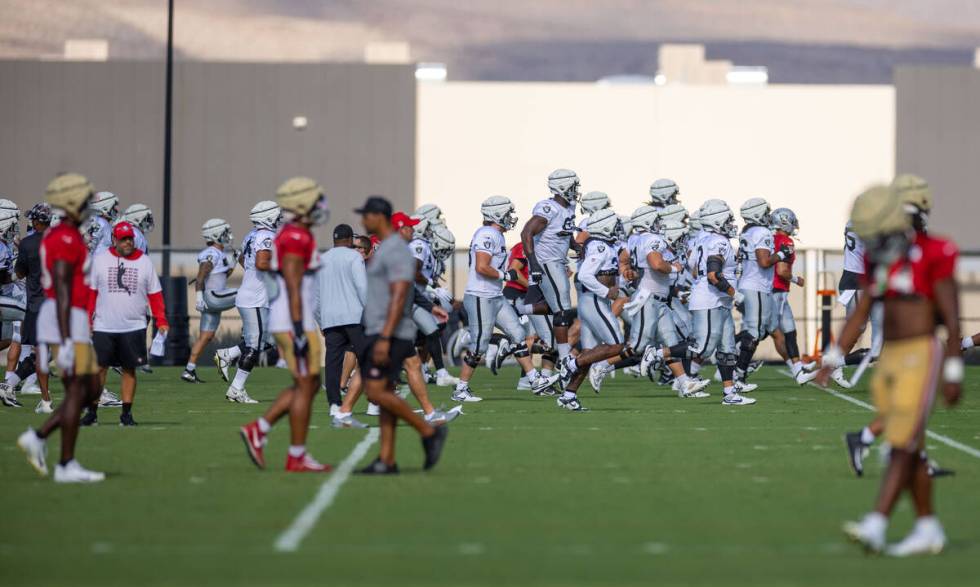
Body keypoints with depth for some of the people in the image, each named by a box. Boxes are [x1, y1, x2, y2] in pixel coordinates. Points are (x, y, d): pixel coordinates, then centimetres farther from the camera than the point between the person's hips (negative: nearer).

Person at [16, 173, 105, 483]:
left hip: (72, 323, 10)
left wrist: (45, 342, 25)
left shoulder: (57, 237, 18)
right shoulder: (66, 240, -14)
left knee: (92, 390, 11)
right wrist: (65, 343, -22)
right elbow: (61, 292, -19)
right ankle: (66, 466, -2)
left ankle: (38, 438, 9)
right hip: (66, 323, -10)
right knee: (77, 392, -5)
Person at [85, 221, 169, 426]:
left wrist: (161, 321, -1)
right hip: (103, 327, 0)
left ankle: (126, 413, 10)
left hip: (134, 327, 0)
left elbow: (155, 294, 7)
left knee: (129, 370, 3)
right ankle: (91, 412, 7)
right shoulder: (100, 260, 3)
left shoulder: (144, 262, 4)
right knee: (98, 368, 0)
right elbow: (90, 292, 6)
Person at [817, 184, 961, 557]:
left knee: (902, 446, -12)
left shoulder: (932, 257, -12)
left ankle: (875, 527, -20)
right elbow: (860, 315, 13)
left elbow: (953, 320, -12)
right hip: (890, 359, 8)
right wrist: (832, 359, 6)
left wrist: (953, 374, -14)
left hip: (922, 357, -8)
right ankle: (928, 531, 17)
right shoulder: (879, 261, 10)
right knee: (910, 449, 10)